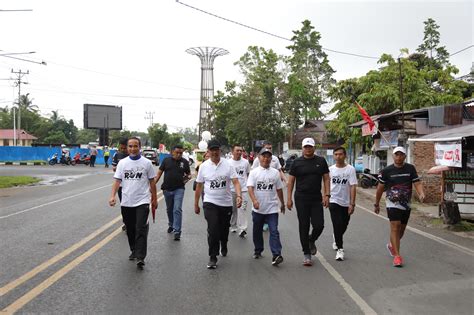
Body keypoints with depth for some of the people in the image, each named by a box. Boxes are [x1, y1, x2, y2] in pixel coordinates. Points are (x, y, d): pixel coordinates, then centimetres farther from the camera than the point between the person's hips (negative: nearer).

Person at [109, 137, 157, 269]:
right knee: (130, 229, 15)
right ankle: (134, 251, 33)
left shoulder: (147, 163, -1)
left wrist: (154, 199, 7)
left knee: (141, 229, -12)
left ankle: (140, 257, -14)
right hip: (126, 203, 3)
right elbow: (117, 181, 1)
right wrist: (112, 196, -14)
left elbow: (152, 182, 5)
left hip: (142, 202, -3)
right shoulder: (122, 163, 3)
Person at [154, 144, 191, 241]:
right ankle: (171, 225, 39)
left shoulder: (184, 162, 2)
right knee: (169, 209, 17)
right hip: (167, 189, 2)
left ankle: (177, 231, -10)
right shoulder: (166, 160, 2)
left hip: (179, 189, -2)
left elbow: (189, 174, 13)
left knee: (177, 210, -11)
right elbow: (159, 173, 4)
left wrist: (188, 177, -9)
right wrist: (153, 184, -2)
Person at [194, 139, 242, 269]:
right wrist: (196, 204, 7)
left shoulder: (228, 164, -5)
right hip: (210, 203, -1)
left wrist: (239, 196, -29)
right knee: (213, 230, -12)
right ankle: (213, 257, 0)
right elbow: (199, 186, 5)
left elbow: (235, 182, -11)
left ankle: (223, 247, 46)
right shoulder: (204, 166, -2)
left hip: (226, 203, 1)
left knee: (224, 229, 16)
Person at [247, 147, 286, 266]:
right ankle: (258, 251, 32)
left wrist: (282, 203, 19)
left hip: (272, 208, 0)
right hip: (257, 208, 0)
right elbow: (250, 187, -12)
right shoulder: (254, 172, -1)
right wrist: (254, 200, -27)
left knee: (274, 231, -9)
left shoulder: (275, 172, 5)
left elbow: (279, 189, 13)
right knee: (257, 231, 14)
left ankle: (276, 255, -12)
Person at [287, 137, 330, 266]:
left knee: (319, 225, -4)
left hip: (317, 199, 1)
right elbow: (291, 181, 3)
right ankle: (306, 254, 14)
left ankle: (311, 241, 30)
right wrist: (289, 198, -3)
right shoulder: (297, 162, 2)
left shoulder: (321, 161, 5)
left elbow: (326, 179, 6)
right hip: (301, 199, -1)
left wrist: (327, 195, -5)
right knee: (303, 227, 2)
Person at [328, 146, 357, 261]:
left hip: (346, 202, 0)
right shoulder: (330, 169, 0)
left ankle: (337, 240, 43)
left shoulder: (350, 169, -8)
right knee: (337, 225, -10)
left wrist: (352, 204, -16)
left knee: (343, 226, 14)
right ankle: (340, 249, -2)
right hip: (334, 201, 0)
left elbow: (353, 187, -11)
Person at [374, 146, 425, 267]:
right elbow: (380, 188, 3)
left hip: (406, 204, 4)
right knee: (395, 227, -14)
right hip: (392, 203, -4)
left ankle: (391, 245, 41)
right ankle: (397, 256, -13)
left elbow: (417, 183, -4)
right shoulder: (386, 171, -4)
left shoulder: (410, 169, 2)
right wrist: (376, 204, 8)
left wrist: (421, 194, -25)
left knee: (402, 229, 15)